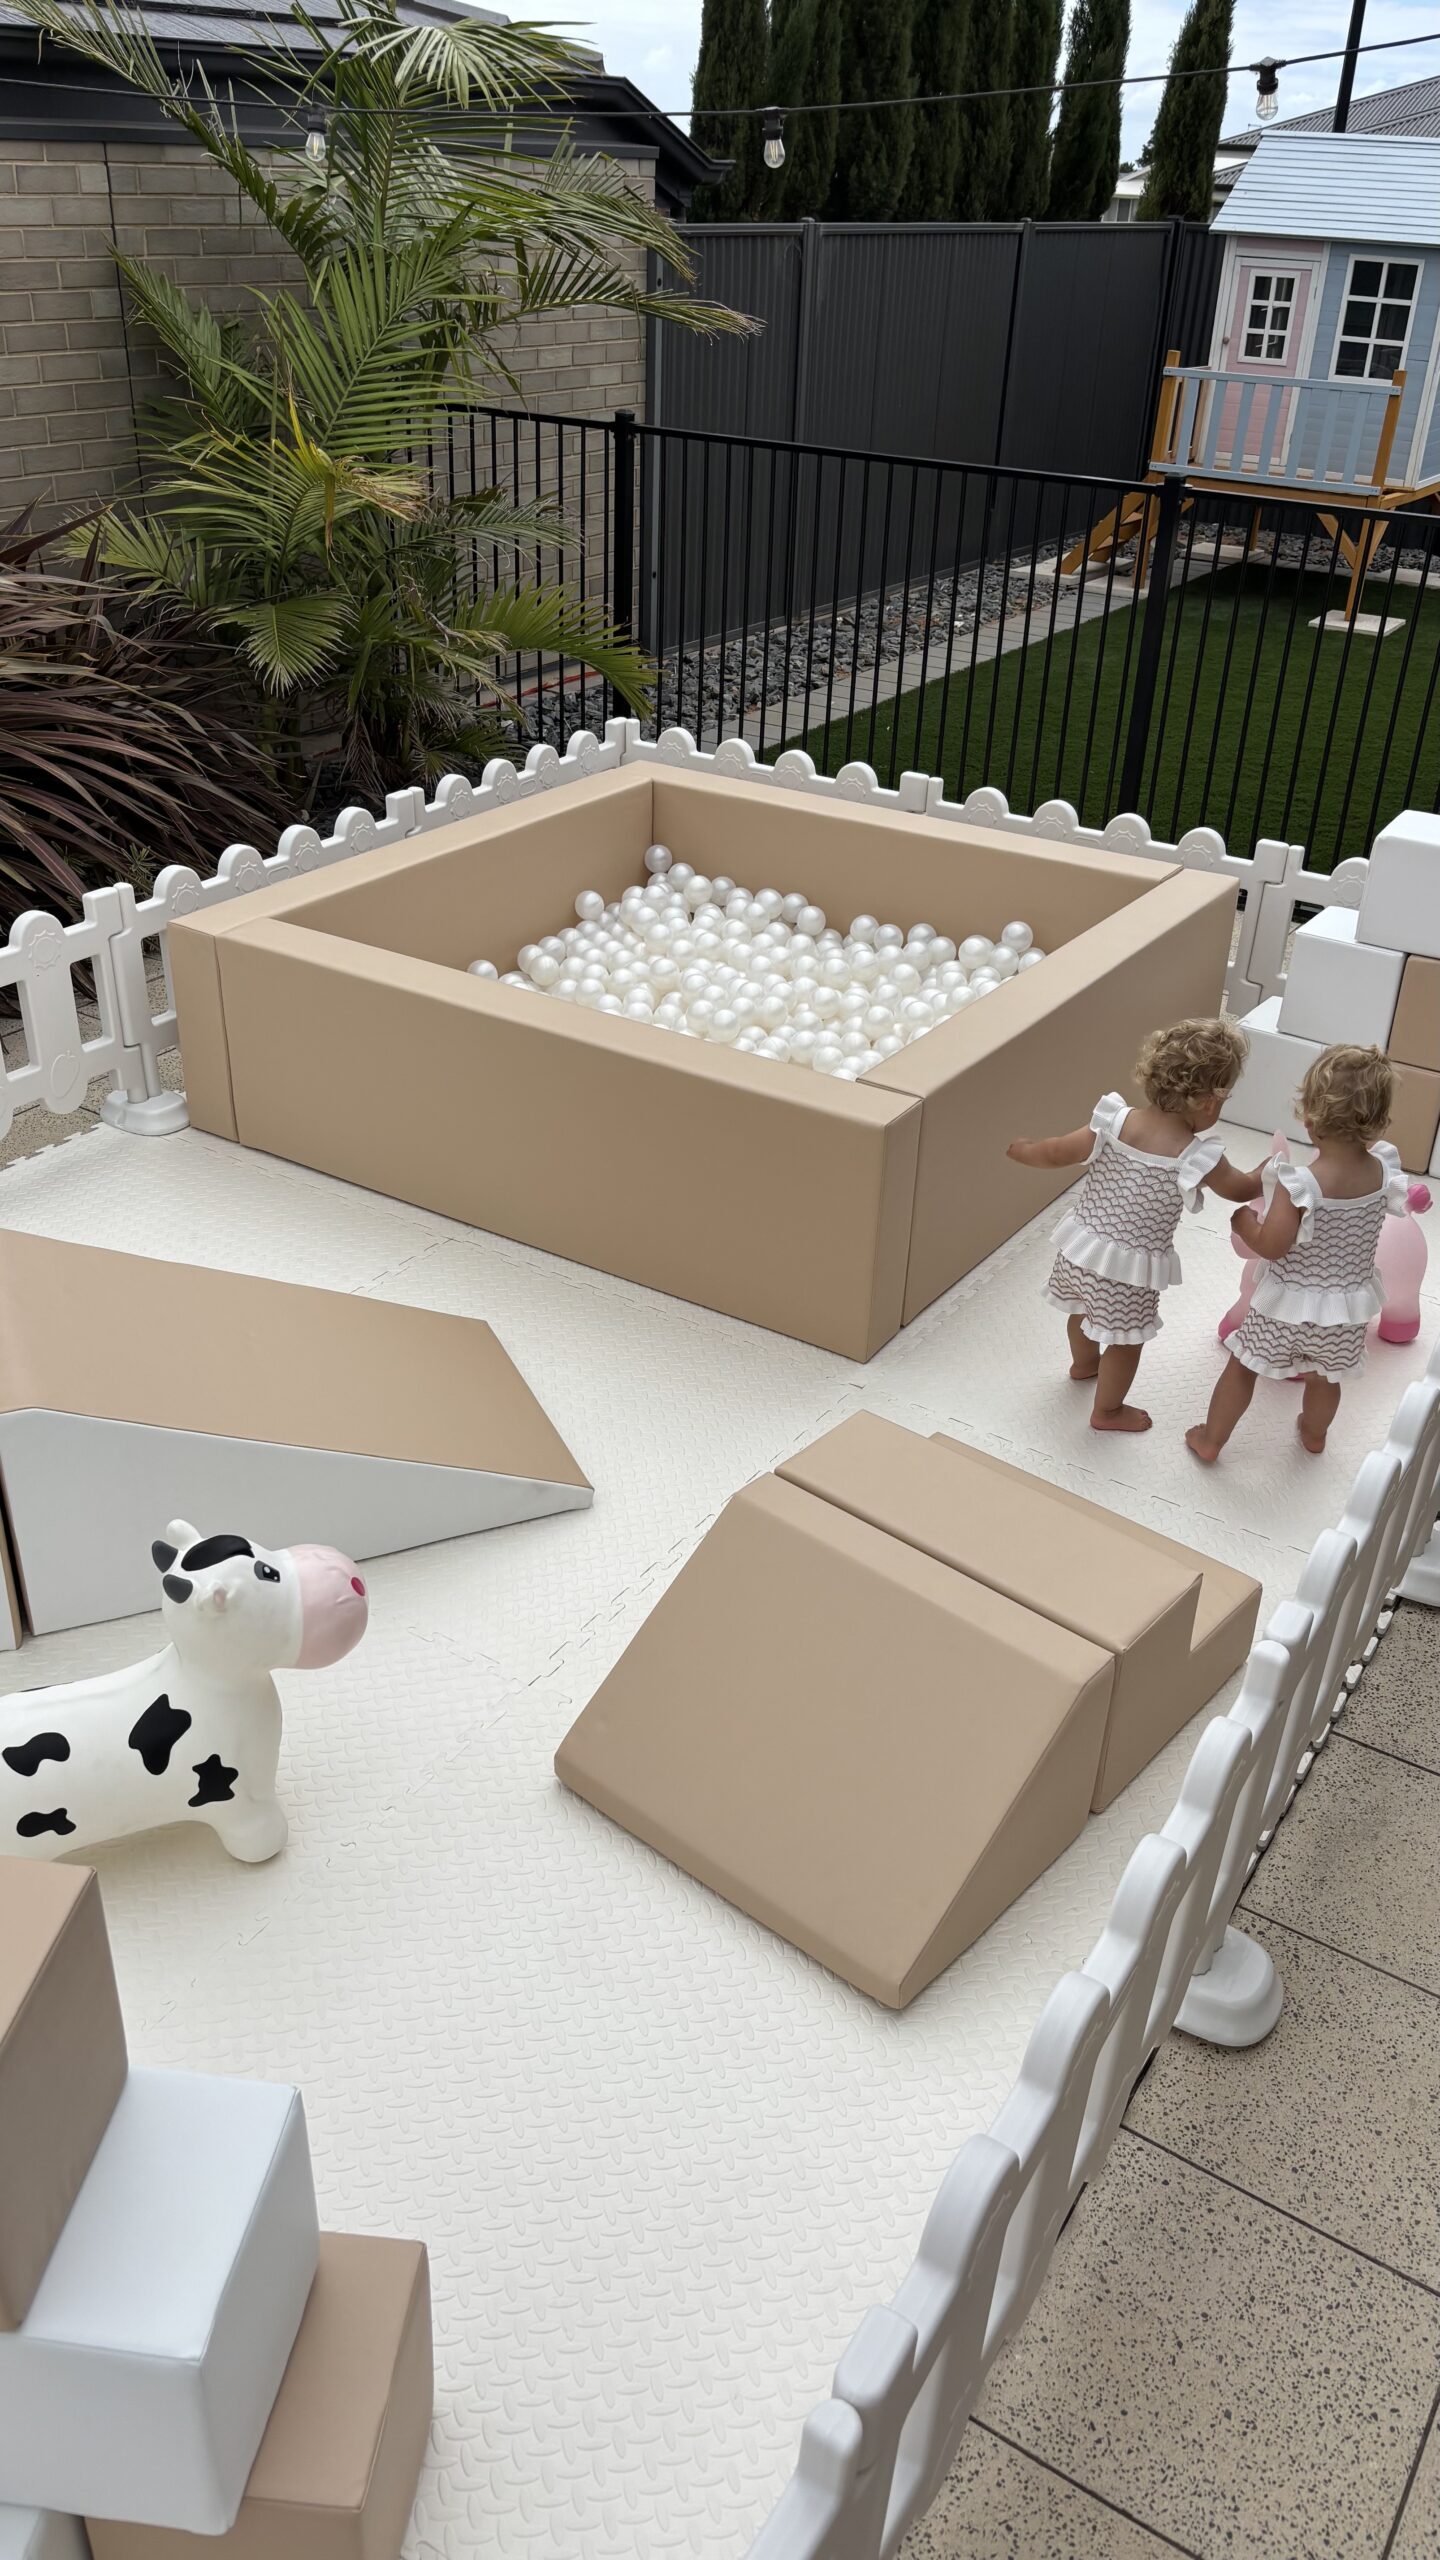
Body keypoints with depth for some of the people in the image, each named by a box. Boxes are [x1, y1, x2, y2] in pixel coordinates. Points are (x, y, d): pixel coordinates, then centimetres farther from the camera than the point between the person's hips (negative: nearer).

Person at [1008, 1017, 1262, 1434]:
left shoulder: (1116, 1122, -14)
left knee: (1085, 1309, 31)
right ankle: (1108, 1411, 36)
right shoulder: (1197, 1158, -22)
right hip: (1128, 1267, -5)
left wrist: (1017, 1149, 14)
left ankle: (1083, 1363, 60)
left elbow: (1056, 1154, -6)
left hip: (1080, 1245, 5)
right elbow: (1242, 1189, -3)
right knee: (1126, 1339, 18)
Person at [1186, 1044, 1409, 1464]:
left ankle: (1210, 1440, 32)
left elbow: (1270, 1246, -29)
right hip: (1347, 1305, 5)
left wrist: (1242, 1220, -9)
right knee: (1325, 1376, 29)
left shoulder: (1300, 1183, -31)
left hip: (1290, 1303, -4)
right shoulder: (1384, 1172, -15)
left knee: (1242, 1367, 18)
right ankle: (1314, 1433, 53)